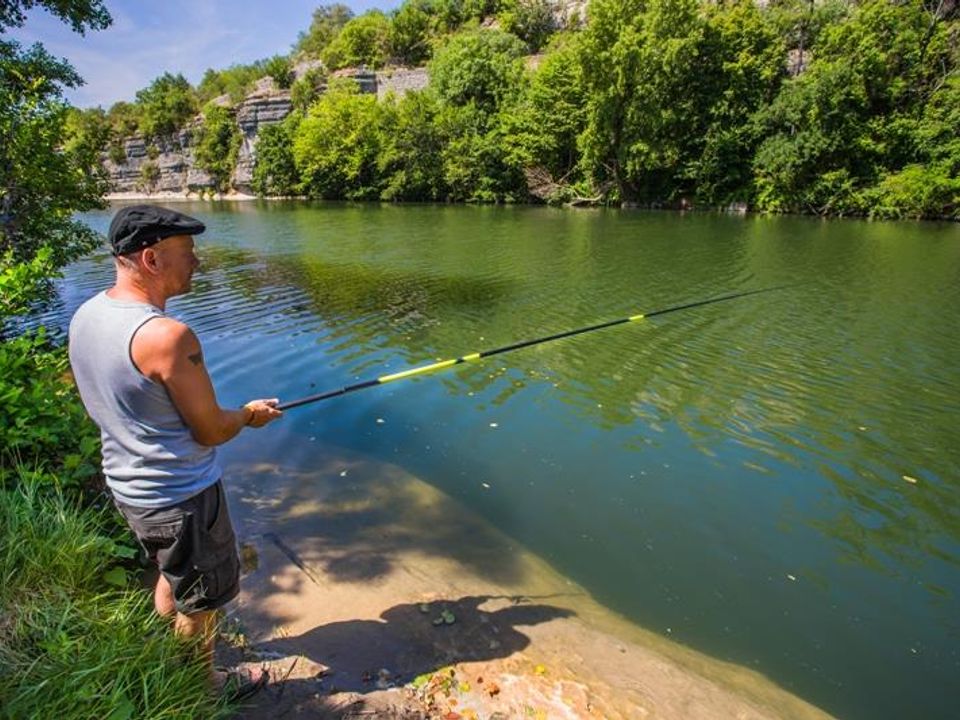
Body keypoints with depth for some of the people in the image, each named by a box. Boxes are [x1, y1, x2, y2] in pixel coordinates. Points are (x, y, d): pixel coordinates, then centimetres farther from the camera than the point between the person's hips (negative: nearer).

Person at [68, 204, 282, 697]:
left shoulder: (84, 316, -3)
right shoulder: (166, 335, -30)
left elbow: (119, 405, 9)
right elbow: (211, 431, -22)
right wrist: (250, 414, -1)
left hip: (126, 485, 9)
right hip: (180, 496, -8)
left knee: (173, 574, 31)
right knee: (201, 598, 16)